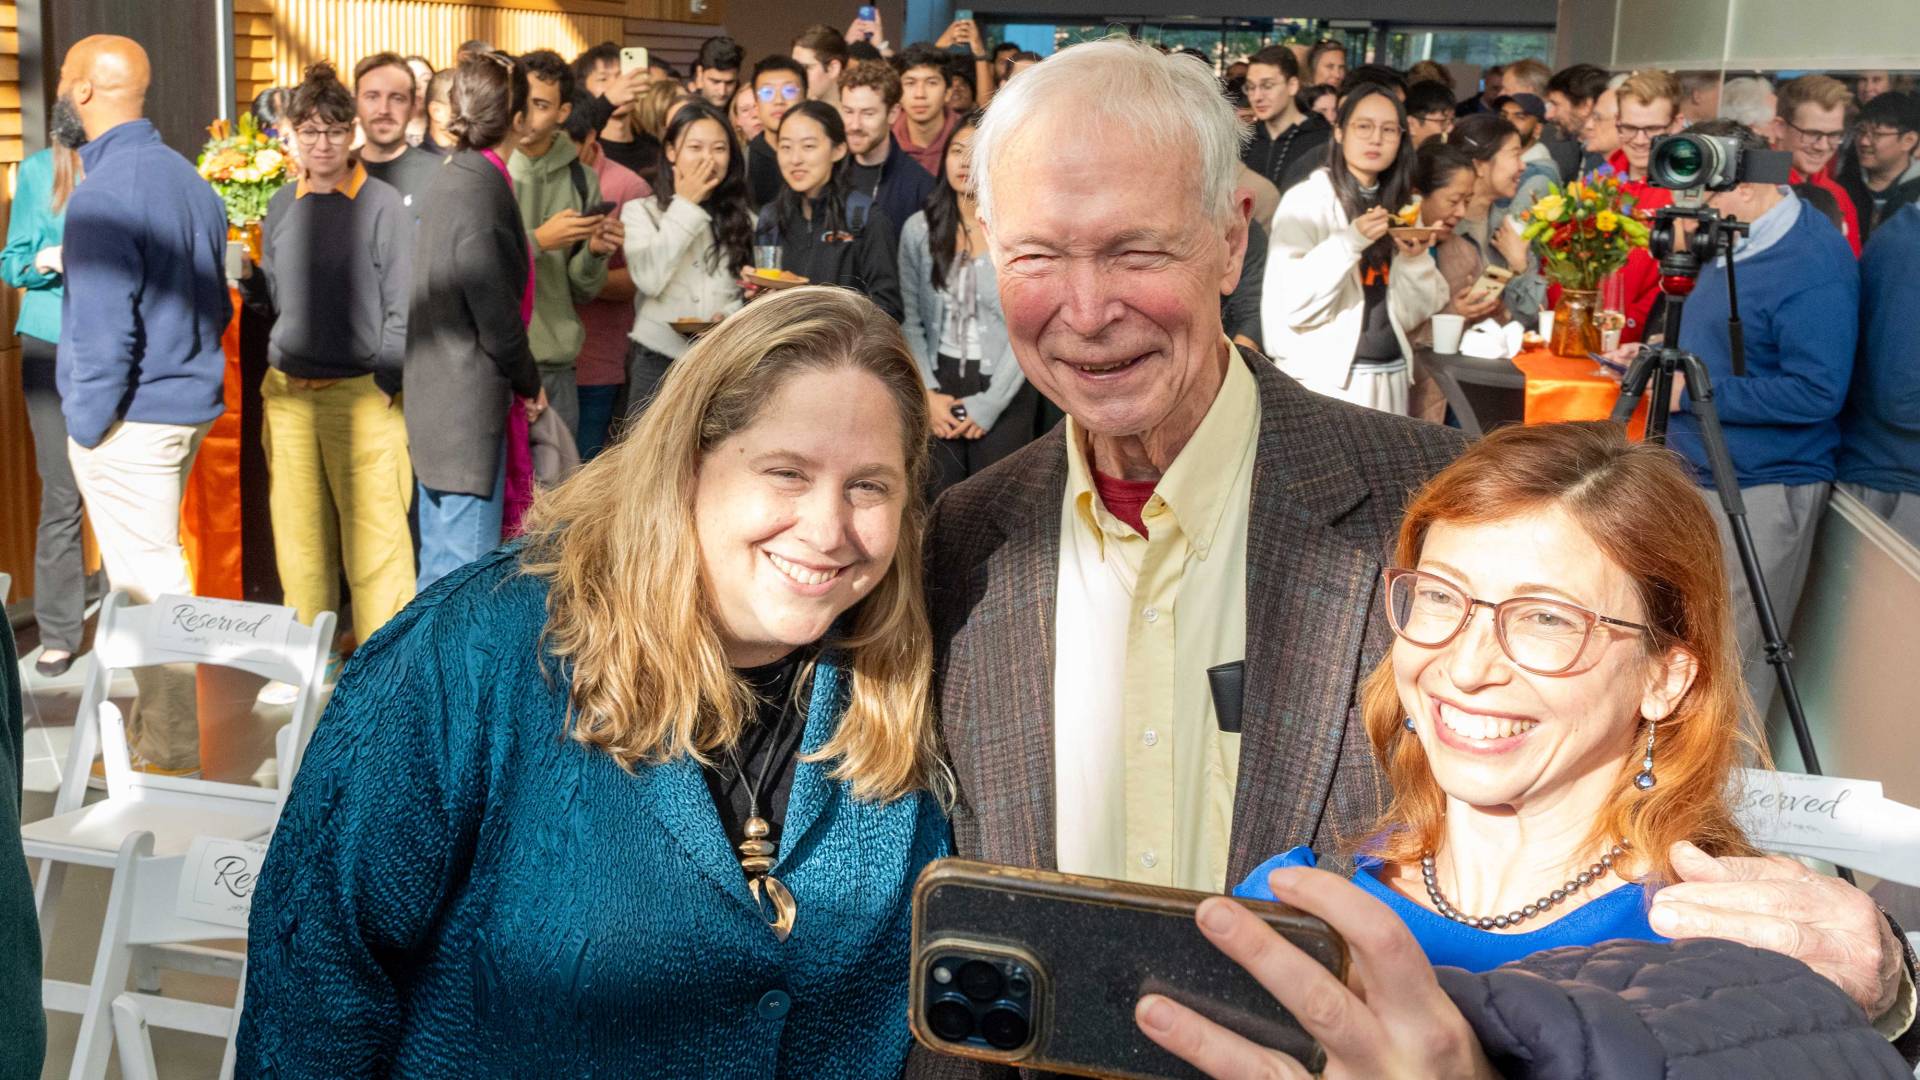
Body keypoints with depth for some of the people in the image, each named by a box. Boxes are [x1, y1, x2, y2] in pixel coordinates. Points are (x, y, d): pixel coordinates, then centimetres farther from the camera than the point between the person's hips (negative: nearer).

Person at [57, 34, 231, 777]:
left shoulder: (102, 195, -17)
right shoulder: (186, 176, 10)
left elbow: (104, 332, -20)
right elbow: (218, 300, 15)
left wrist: (86, 424, -11)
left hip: (130, 418, -9)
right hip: (187, 405, 9)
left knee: (148, 579, -1)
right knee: (149, 569, 19)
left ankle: (173, 752, 9)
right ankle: (161, 729, 29)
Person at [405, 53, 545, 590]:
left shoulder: (453, 178, 11)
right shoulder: (484, 190, -18)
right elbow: (497, 318, -18)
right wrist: (529, 385, -2)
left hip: (437, 404, 10)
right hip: (470, 411, -10)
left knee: (440, 567, 19)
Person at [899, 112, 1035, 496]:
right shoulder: (919, 229, 4)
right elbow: (910, 320, 3)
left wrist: (989, 403, -10)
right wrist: (927, 392, -6)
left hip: (1005, 392, -2)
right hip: (938, 382, 2)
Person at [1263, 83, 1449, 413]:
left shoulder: (1401, 208, 11)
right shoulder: (1305, 200, -7)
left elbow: (1417, 313, 9)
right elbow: (1290, 303, -17)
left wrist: (1415, 259, -8)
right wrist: (1350, 242, -25)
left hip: (1390, 378, 5)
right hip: (1323, 377, -5)